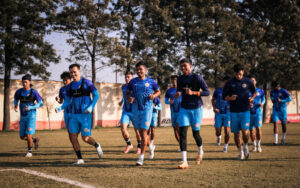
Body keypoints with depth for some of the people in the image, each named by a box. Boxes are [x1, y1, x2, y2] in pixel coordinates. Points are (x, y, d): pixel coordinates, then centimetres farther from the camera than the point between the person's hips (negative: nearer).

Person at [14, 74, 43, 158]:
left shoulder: (34, 92, -13)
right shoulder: (19, 91, -1)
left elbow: (40, 103, -9)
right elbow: (16, 99, 20)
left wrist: (30, 108, -21)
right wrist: (16, 106, -2)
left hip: (31, 116, -5)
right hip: (23, 117, 5)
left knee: (28, 135, -13)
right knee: (22, 137, 6)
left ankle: (29, 151, 9)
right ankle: (35, 140, 36)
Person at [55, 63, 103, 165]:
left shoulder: (86, 83, -5)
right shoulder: (70, 86, 10)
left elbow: (96, 95, -5)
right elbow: (67, 101, 15)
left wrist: (91, 107, -18)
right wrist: (60, 108, -3)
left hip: (85, 114, -5)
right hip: (74, 115, 5)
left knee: (85, 138, -7)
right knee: (73, 136, -3)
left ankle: (97, 145, 25)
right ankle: (80, 159, 7)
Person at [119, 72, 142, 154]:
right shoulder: (123, 87, 7)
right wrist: (121, 101, 18)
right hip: (126, 111, 4)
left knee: (137, 130, 5)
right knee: (123, 128, -13)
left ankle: (139, 146, 27)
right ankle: (129, 145, 8)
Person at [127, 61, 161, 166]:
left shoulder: (151, 81, -1)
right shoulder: (133, 82, 5)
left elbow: (158, 91, 12)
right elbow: (128, 93, 15)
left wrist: (154, 96, -9)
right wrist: (129, 98, -7)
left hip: (147, 108, -4)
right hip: (136, 109, 4)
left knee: (144, 131, -11)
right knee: (141, 132, 12)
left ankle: (141, 157, -7)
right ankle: (150, 147, 40)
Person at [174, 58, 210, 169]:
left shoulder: (197, 78, -10)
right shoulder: (180, 79, 5)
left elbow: (207, 92, -11)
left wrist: (193, 92, -23)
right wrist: (177, 94, -6)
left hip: (196, 108, -3)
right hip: (184, 109, 4)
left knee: (195, 133, 5)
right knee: (182, 133, -10)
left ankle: (200, 151, 40)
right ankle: (184, 161, -10)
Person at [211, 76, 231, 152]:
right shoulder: (218, 90, 7)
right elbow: (213, 100, 16)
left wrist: (231, 106, -10)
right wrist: (214, 107, -2)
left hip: (227, 113, -1)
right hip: (218, 113, 1)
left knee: (227, 131, -9)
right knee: (218, 131, -1)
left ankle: (225, 146, 11)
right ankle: (219, 137, 36)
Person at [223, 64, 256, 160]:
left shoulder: (248, 82, 3)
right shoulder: (229, 83, 1)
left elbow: (254, 92, 18)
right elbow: (224, 96, 5)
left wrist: (252, 98, -3)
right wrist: (230, 98, -16)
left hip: (245, 111, -1)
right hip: (234, 112, 1)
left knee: (245, 131, -13)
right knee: (236, 133, 5)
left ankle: (245, 146, 15)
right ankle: (240, 151, 23)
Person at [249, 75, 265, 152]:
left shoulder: (260, 91, 4)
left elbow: (263, 99, 14)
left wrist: (262, 103, -7)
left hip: (258, 112, -1)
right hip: (249, 113, 1)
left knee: (258, 128, -14)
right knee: (251, 130, 6)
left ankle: (258, 144, 2)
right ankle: (254, 145, 22)